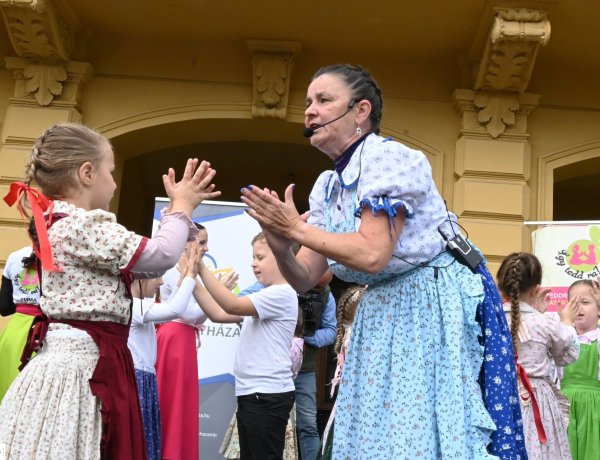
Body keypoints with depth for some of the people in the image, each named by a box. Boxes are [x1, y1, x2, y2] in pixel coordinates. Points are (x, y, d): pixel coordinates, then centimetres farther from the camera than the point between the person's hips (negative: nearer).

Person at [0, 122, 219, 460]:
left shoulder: (61, 225, 17)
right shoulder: (84, 225, -15)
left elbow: (145, 263, 18)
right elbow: (160, 256, -15)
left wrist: (182, 207, 18)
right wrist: (182, 206, 2)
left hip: (84, 362, 10)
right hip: (83, 366, -10)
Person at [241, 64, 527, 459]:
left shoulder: (388, 157, -17)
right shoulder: (327, 185, 6)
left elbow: (372, 255, -28)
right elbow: (304, 280, 4)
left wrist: (297, 228, -21)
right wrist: (280, 245, -16)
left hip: (435, 304, -8)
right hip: (382, 313, 8)